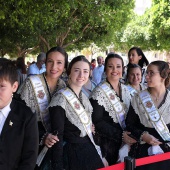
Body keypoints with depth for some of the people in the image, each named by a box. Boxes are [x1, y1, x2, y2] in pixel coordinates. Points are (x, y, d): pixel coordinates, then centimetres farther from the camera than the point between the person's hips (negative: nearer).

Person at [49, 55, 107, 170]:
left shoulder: (84, 97, 7)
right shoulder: (61, 98, -16)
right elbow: (58, 136, -18)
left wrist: (101, 155, 14)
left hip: (91, 152, 7)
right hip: (72, 155, -7)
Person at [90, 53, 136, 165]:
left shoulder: (125, 90, 6)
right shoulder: (99, 92, -14)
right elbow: (97, 122, -17)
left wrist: (131, 134, -2)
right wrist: (120, 135, -22)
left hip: (126, 141, 6)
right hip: (107, 143, -6)